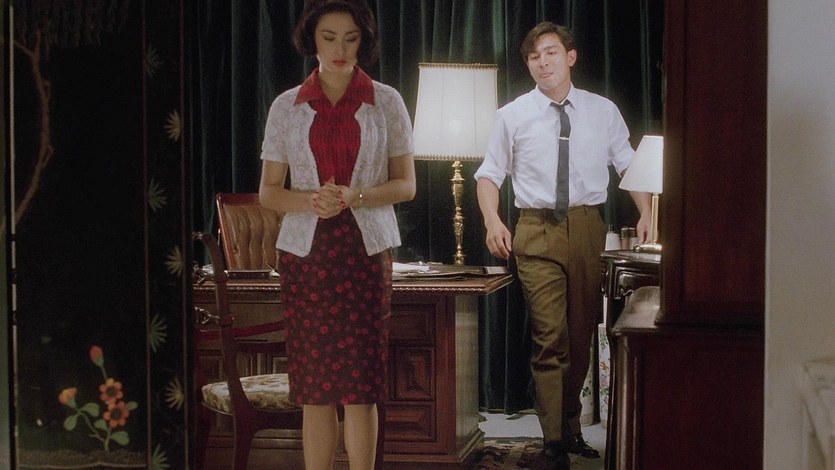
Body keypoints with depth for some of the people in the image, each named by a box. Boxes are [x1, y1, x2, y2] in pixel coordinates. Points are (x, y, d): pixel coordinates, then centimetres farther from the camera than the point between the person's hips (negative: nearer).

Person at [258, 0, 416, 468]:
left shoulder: (387, 102, 4)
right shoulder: (287, 106, 7)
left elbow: (406, 185, 4)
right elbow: (268, 191, 7)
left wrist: (356, 196, -15)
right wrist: (309, 200, -14)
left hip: (365, 253, -1)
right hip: (306, 252, 1)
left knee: (360, 386, -2)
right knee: (315, 388, 1)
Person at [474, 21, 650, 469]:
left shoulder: (603, 111, 7)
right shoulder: (512, 116, 5)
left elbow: (628, 165, 12)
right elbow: (489, 174, 7)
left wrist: (646, 214, -2)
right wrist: (492, 221, -10)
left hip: (588, 227, 2)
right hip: (537, 231, -2)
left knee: (582, 334, 10)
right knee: (549, 338, -10)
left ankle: (570, 424, 26)